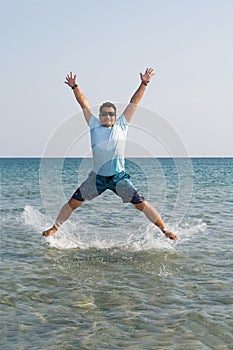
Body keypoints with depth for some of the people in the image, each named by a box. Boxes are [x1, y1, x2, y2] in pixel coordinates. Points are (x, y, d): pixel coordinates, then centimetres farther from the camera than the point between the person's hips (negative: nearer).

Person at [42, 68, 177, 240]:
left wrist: (144, 84, -6)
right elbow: (84, 104, 4)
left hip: (119, 177, -1)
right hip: (97, 176, 1)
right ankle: (55, 228, 18)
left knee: (141, 204, -6)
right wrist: (75, 87, -5)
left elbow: (134, 102, 0)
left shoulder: (121, 126, 3)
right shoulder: (94, 126, 5)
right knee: (73, 202, 1)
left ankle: (164, 229, 4)